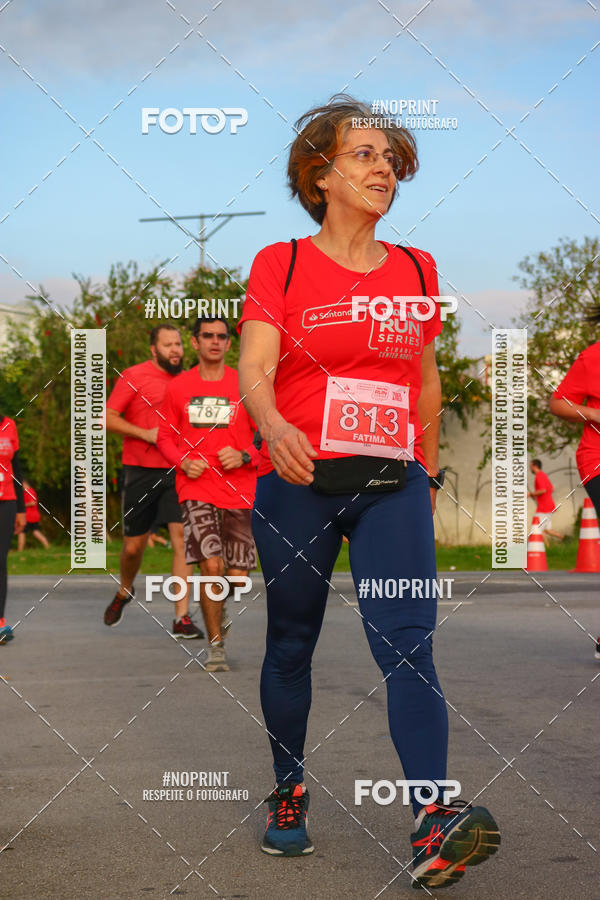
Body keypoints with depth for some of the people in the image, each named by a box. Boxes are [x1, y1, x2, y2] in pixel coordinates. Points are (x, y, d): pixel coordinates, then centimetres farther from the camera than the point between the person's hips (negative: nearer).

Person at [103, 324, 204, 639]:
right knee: (133, 546, 8)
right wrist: (146, 433, -16)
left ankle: (181, 619, -7)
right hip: (141, 471, -2)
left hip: (178, 471, 2)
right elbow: (108, 418, -6)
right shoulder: (134, 376, -3)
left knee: (182, 538, -11)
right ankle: (124, 591, 40)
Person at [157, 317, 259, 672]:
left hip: (239, 490, 1)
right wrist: (184, 461, -4)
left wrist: (244, 456, -11)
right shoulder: (179, 387, 6)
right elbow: (165, 436, 14)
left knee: (237, 574, 3)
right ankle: (216, 645, -1)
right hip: (196, 488, -1)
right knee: (210, 565, -16)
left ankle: (219, 608, 39)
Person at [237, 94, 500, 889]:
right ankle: (289, 795, 26)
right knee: (291, 645, 8)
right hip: (298, 482, -1)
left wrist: (429, 476, 20)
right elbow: (253, 368, -12)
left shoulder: (416, 270, 12)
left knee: (407, 640, -14)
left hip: (392, 484, 2)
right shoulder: (281, 264, 2)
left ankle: (433, 825, -24)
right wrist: (273, 425, -33)